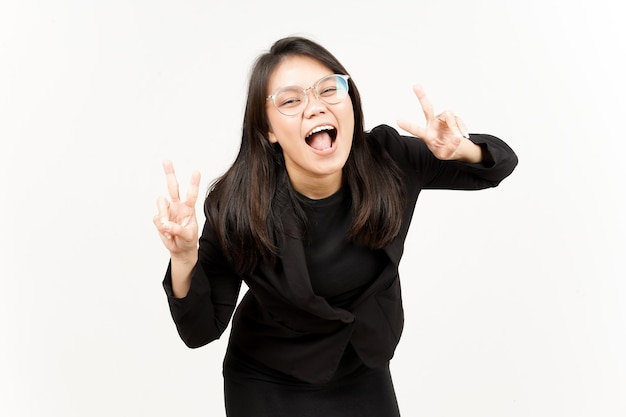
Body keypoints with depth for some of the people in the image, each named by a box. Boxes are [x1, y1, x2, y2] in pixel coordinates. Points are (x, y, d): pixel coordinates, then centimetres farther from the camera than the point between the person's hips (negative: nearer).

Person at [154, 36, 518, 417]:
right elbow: (202, 330, -19)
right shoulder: (236, 204, -27)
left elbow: (499, 163, -7)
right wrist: (184, 259, -40)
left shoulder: (388, 160, -20)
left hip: (366, 372, 4)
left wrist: (463, 149, -31)